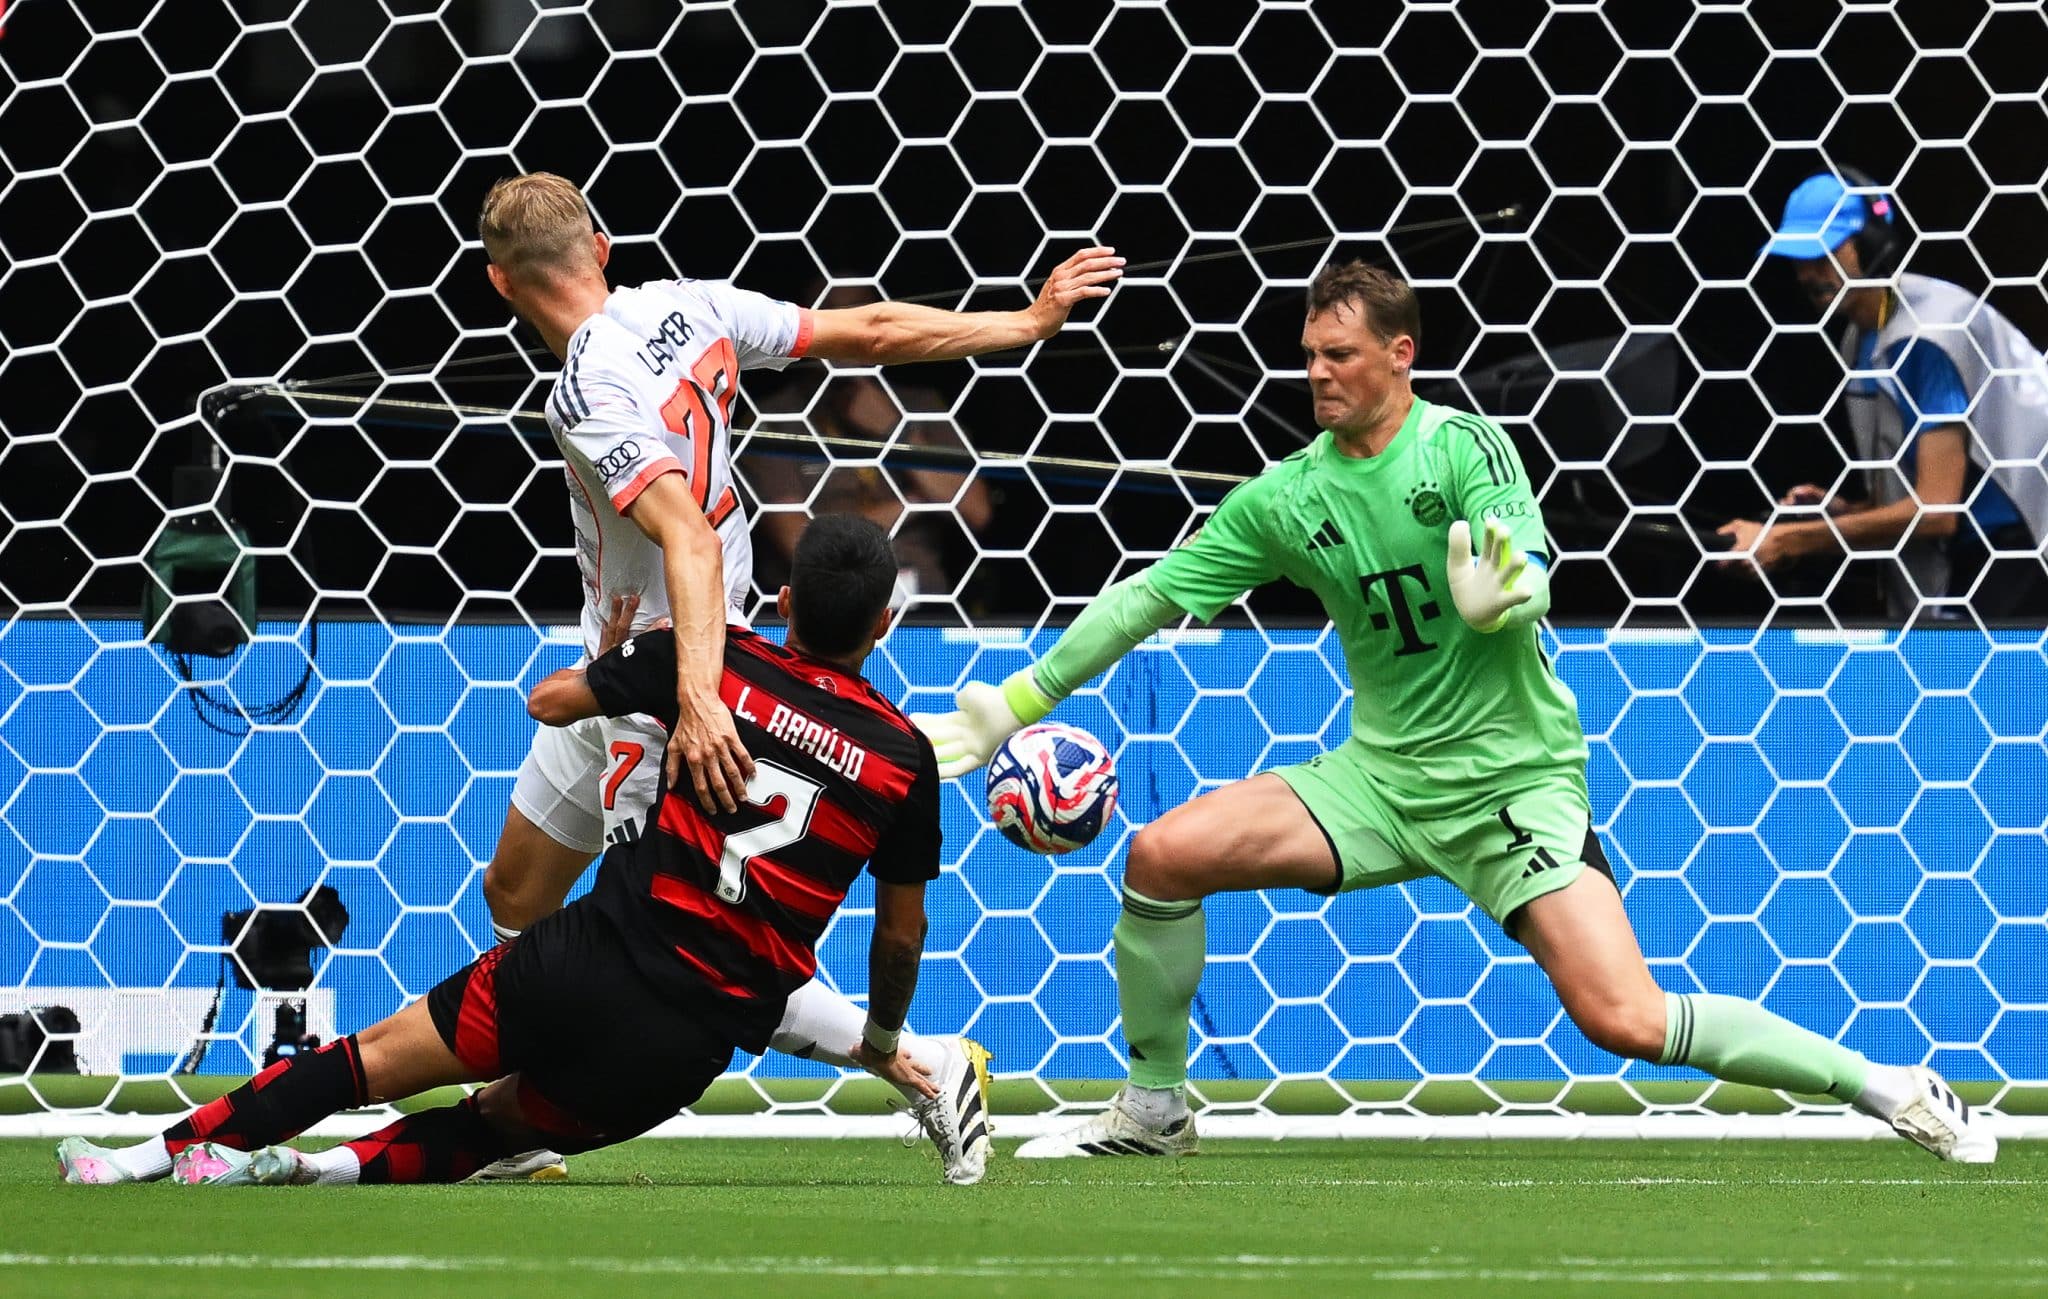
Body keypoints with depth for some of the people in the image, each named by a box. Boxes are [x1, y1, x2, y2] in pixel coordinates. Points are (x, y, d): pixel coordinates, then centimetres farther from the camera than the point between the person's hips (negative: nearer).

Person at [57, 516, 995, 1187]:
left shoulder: (722, 662, -2)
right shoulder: (905, 758, 1)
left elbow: (550, 701, 12)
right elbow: (900, 934, 15)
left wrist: (613, 657, 33)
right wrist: (882, 1045, 33)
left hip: (590, 960, -2)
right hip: (695, 1042, 2)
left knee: (377, 1059, 9)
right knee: (504, 1123, 19)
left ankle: (152, 1157, 6)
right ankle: (322, 1172, -4)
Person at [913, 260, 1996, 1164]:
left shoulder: (1463, 446, -11)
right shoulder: (1287, 498, 2)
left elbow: (1528, 584, -22)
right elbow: (1146, 599, 6)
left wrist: (1497, 602, -46)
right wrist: (1014, 706, 4)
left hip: (1516, 778, -5)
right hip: (1383, 776, 5)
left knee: (1624, 1021, -20)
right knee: (1163, 857, -12)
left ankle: (1887, 1089, -5)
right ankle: (1154, 1111, 8)